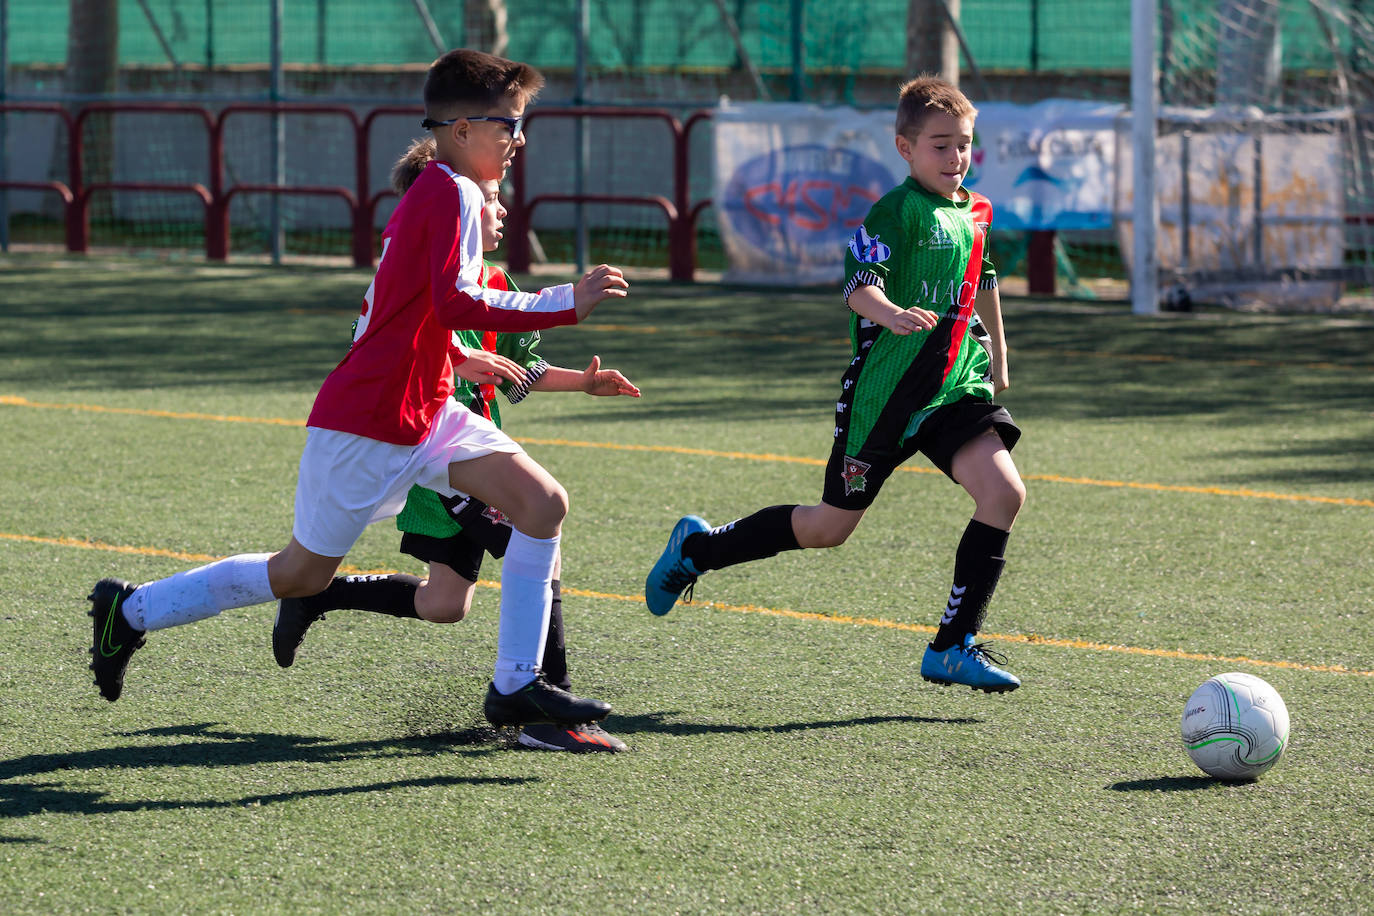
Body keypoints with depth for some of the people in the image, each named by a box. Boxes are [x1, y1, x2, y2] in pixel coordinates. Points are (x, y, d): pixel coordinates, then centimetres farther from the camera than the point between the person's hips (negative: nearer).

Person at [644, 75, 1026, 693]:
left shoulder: (974, 213, 11)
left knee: (1004, 492, -16)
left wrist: (997, 355, 39)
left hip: (954, 387, 6)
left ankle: (953, 647, -8)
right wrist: (890, 313, -49)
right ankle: (698, 548, 29)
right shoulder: (896, 212, -14)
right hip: (883, 392, -6)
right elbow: (857, 285, -28)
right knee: (829, 527, 4)